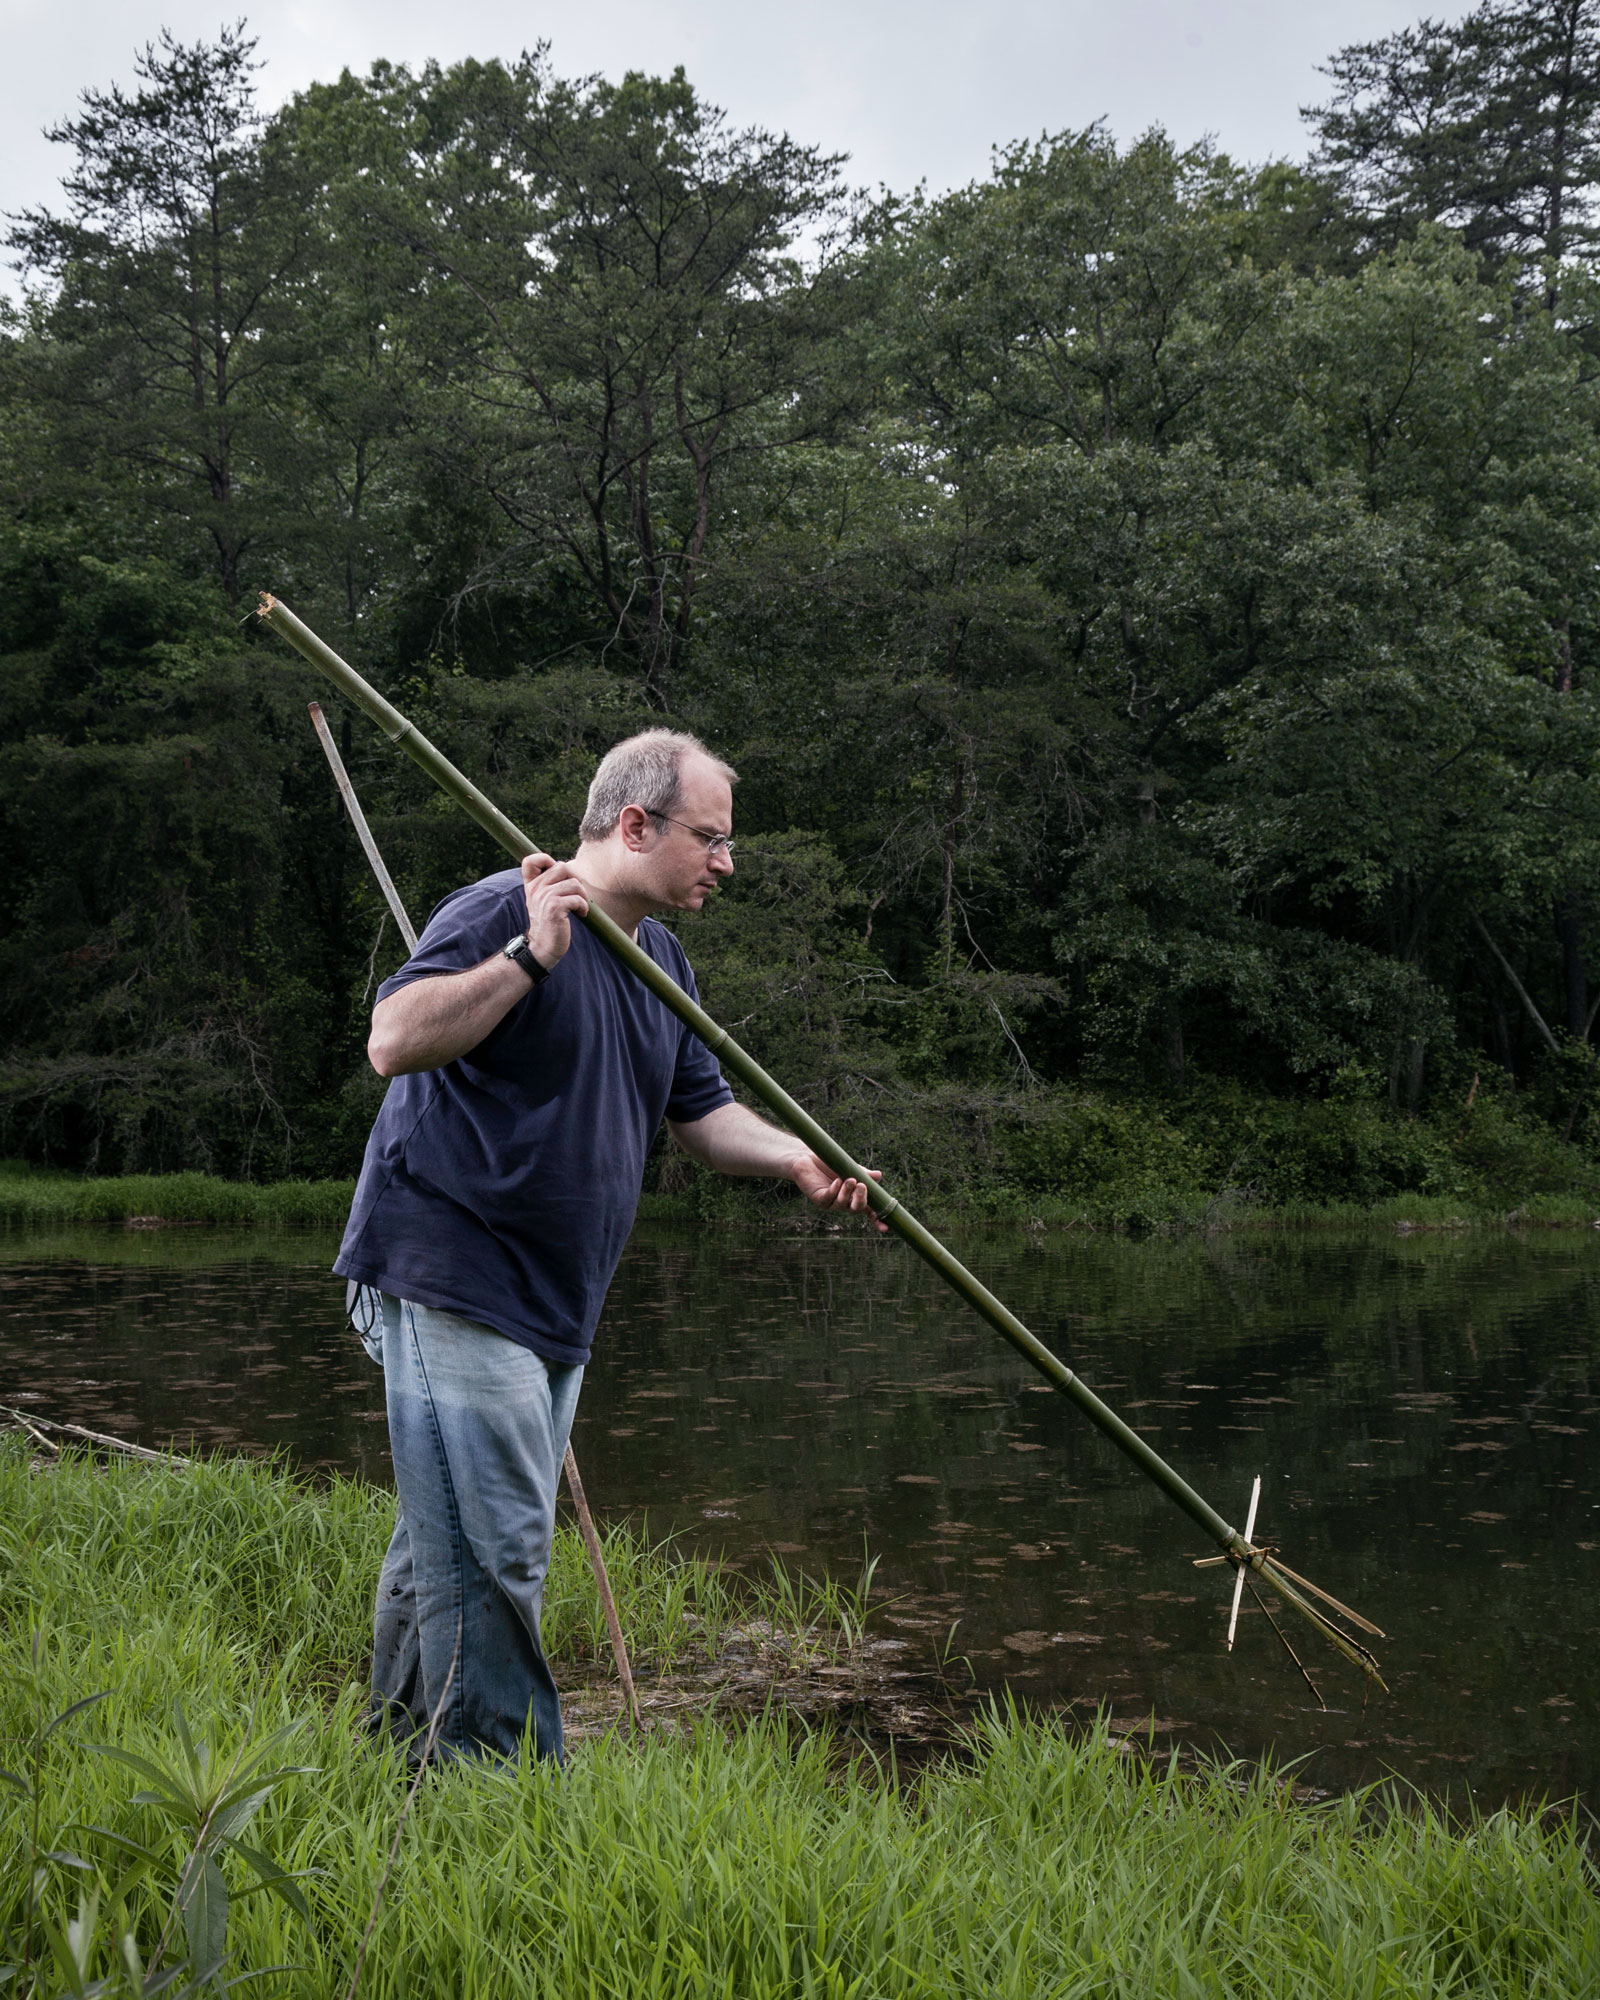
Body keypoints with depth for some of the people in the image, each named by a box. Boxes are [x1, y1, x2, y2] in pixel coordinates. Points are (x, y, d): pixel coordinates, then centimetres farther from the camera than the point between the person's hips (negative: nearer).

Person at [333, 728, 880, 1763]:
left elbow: (703, 1110, 20)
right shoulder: (502, 911, -13)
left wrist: (797, 1158, 3)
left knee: (449, 1543, 16)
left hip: (557, 1308, 9)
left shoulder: (662, 962, 16)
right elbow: (394, 1040, -24)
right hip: (452, 1285, -9)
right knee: (490, 1556, -9)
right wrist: (528, 957, -30)